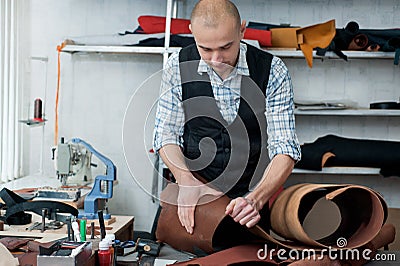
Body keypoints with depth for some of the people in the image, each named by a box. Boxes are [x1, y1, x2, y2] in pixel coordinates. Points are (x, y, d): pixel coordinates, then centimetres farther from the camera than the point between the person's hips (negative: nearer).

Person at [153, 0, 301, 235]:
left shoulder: (272, 71, -10)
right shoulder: (178, 66, -5)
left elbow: (285, 148, -12)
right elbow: (166, 134, 1)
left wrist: (255, 199, -29)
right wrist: (187, 182, -17)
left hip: (254, 194, 0)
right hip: (194, 197, 1)